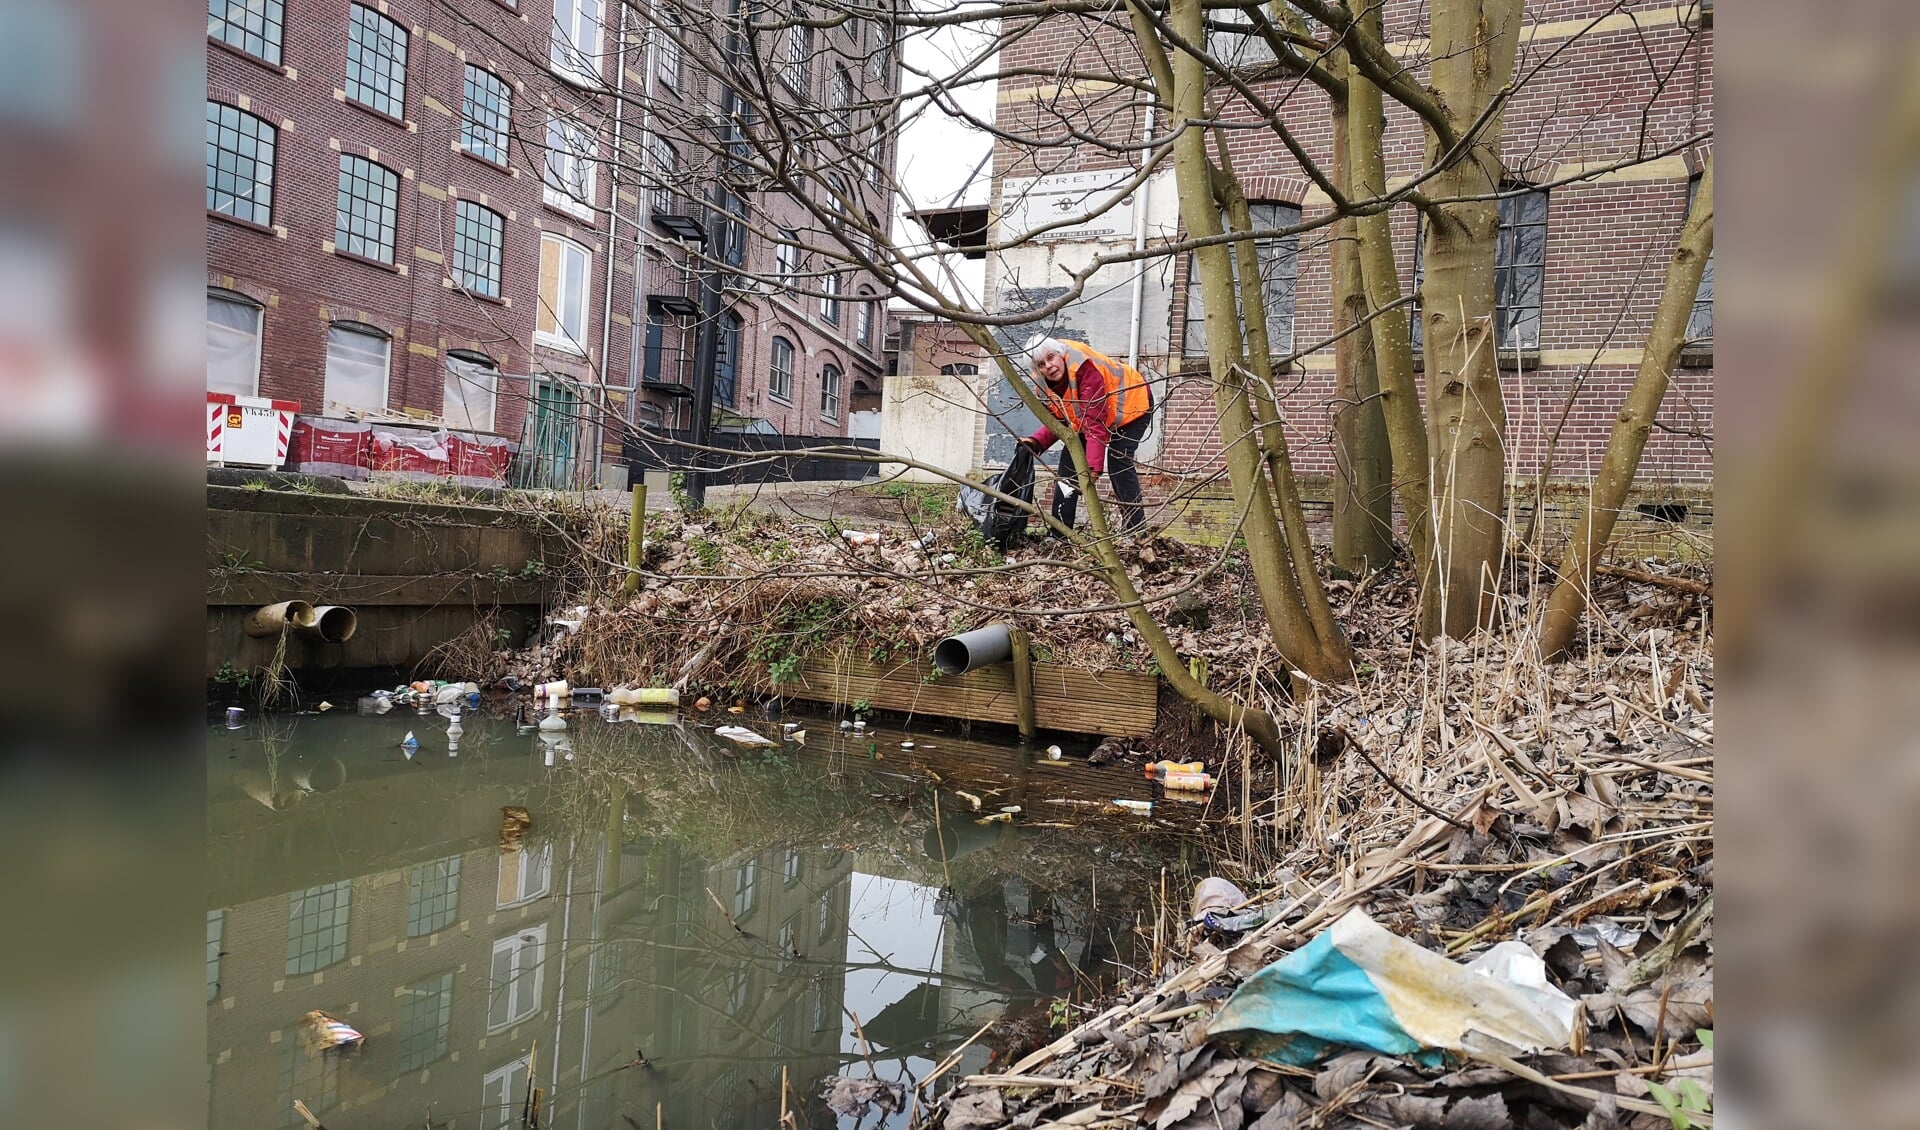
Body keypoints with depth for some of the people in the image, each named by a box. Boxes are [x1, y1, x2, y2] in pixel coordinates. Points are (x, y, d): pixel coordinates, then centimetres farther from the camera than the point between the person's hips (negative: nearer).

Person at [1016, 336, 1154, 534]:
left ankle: (1135, 530, -20)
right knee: (1069, 459, -1)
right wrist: (1035, 442, -27)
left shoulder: (1083, 367, -37)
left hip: (1131, 404, -8)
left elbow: (1095, 420, -41)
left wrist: (1094, 464, -47)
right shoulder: (1042, 382, -14)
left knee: (1118, 461, -25)